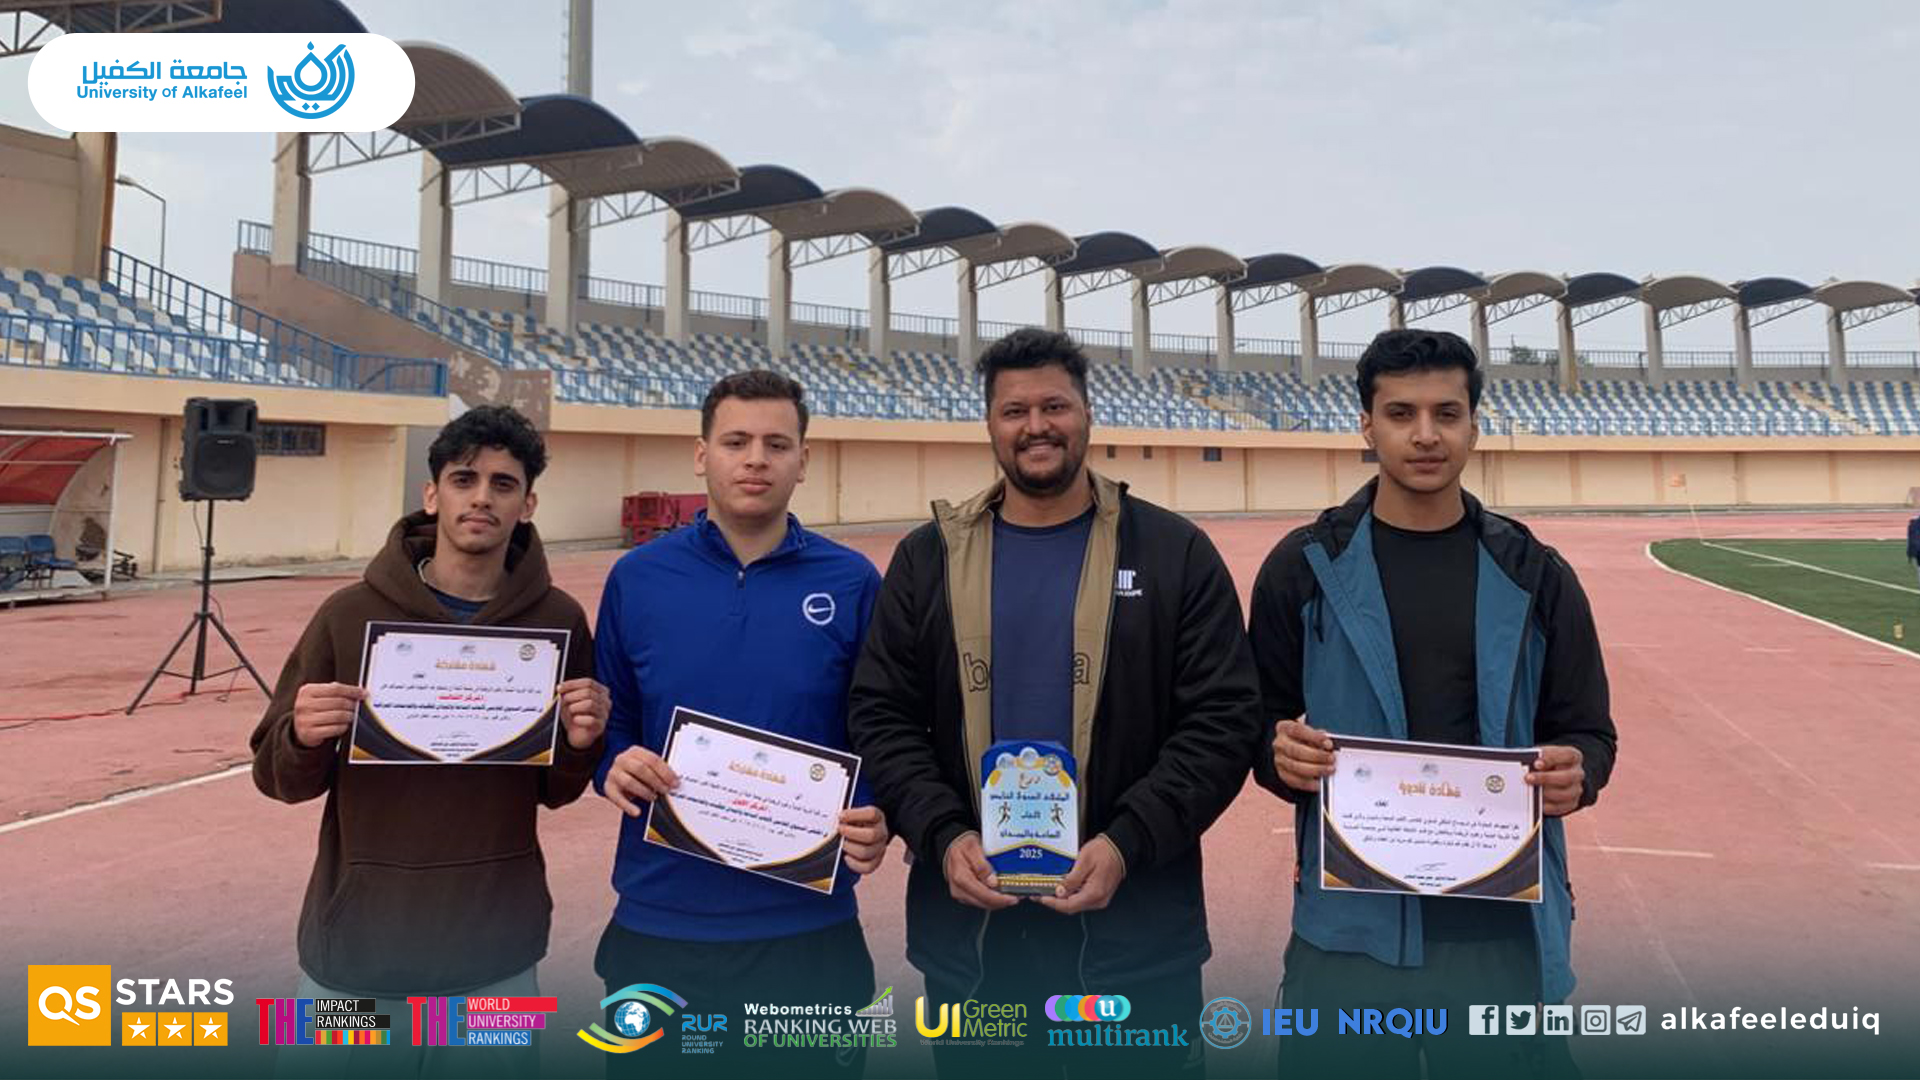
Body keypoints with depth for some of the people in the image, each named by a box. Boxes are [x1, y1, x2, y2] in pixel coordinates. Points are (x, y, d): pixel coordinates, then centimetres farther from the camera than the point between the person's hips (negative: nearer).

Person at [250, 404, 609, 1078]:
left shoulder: (558, 622, -5)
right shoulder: (351, 614, -7)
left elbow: (555, 791, 4)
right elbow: (280, 779, 1)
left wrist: (582, 743, -17)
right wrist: (304, 738, -20)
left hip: (497, 958, 1)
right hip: (355, 953, 0)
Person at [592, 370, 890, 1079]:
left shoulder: (852, 583, -3)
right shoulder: (637, 578, 0)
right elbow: (609, 724, 8)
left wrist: (877, 823, -16)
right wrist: (616, 767, -13)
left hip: (809, 923, -1)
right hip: (660, 920, 1)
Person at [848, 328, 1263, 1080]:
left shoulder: (1173, 552, 0)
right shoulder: (928, 558, 5)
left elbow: (1223, 720, -5)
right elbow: (881, 718, 3)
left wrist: (1128, 843, -17)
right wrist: (943, 835, -13)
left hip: (1135, 931, -1)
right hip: (969, 931, 2)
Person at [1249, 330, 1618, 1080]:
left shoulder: (1533, 574, 5)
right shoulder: (1305, 566, 0)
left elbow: (1588, 735, 9)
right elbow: (1255, 723, 4)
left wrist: (1575, 773, -13)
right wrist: (1281, 753, -17)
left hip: (1505, 923, 2)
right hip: (1349, 924, -1)